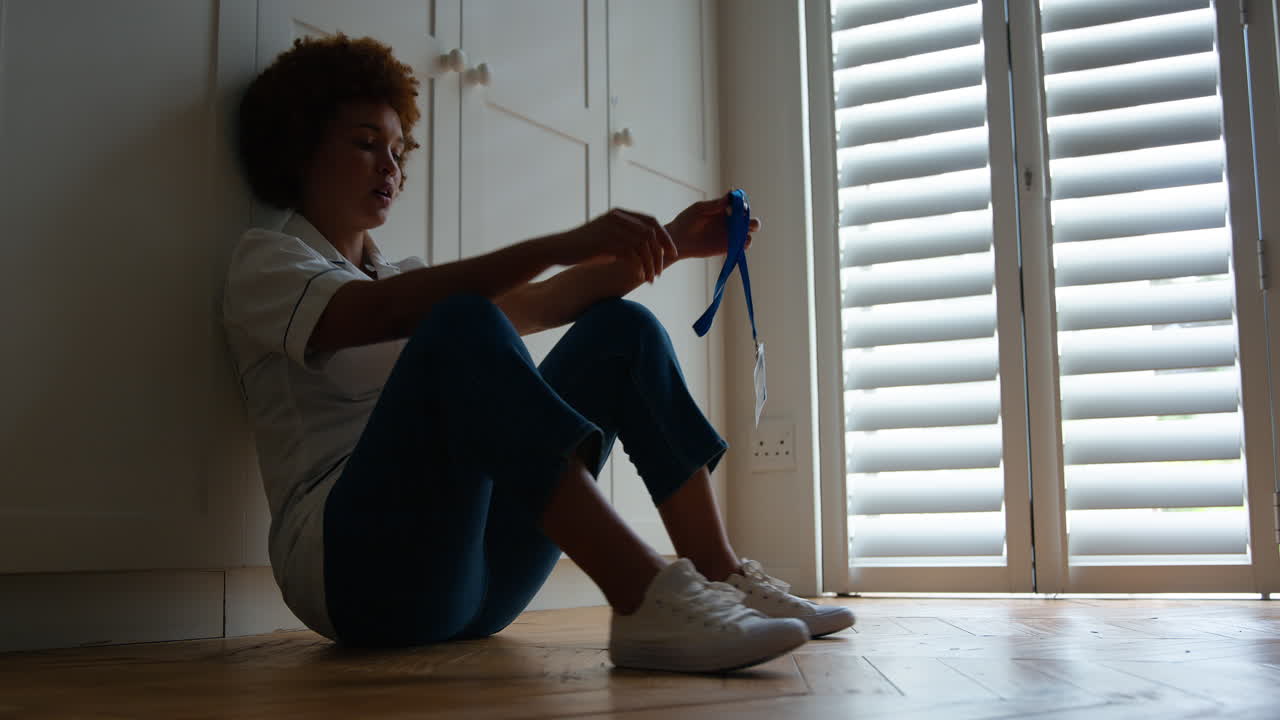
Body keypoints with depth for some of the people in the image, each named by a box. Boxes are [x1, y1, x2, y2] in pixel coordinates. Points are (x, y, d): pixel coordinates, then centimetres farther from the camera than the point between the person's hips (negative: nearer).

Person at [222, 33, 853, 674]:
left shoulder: (405, 275, 27)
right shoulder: (266, 261, 5)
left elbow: (540, 304, 15)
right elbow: (379, 313, -17)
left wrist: (667, 243, 2)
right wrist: (564, 245, -26)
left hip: (472, 571, 7)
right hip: (356, 563, -6)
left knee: (620, 331, -4)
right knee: (462, 328, -31)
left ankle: (722, 578, -12)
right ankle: (644, 600, -42)